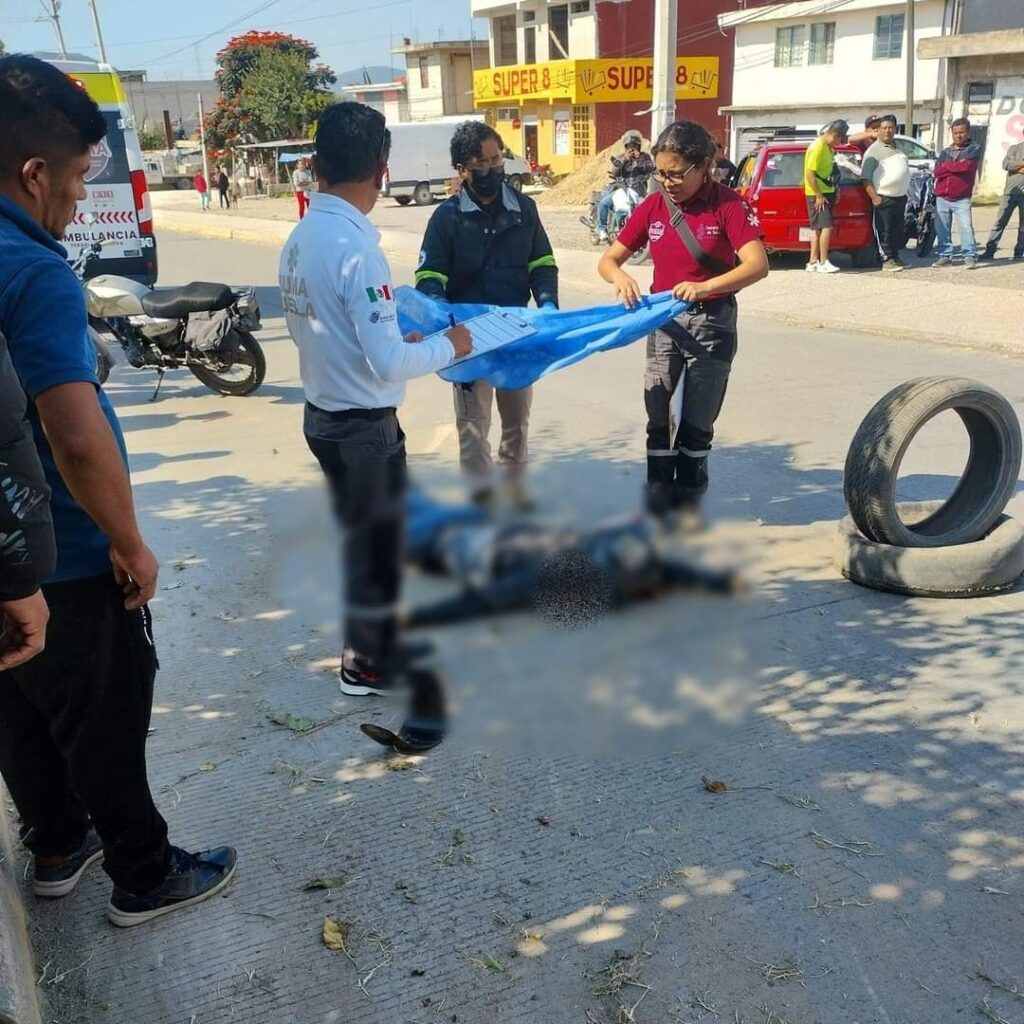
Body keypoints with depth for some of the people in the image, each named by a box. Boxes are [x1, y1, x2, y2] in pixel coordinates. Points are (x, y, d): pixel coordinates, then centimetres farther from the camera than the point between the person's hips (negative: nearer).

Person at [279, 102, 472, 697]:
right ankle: (369, 665, 24)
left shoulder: (301, 237, 3)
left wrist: (394, 333, 15)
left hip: (325, 413, 8)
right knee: (376, 540, 8)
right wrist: (447, 346, -8)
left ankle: (372, 641, 39)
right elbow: (387, 364, -25)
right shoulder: (356, 246, -23)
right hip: (363, 424, -8)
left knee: (362, 534, 22)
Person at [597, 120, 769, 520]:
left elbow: (757, 265, -24)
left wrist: (705, 287, -38)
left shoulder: (727, 205, -12)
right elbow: (608, 260, 4)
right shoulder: (652, 206, 0)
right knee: (659, 421, 4)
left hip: (712, 323, -3)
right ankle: (657, 513, 14)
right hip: (664, 322, 4)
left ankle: (687, 514, 17)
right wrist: (621, 277, -20)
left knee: (696, 424, 3)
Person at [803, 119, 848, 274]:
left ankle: (813, 262, 12)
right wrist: (819, 195, -20)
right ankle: (823, 263, -9)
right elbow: (809, 173, -21)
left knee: (817, 228, 9)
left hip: (827, 192, 9)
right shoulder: (817, 147, -17)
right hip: (818, 194, -9)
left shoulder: (828, 147, 12)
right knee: (827, 226, -12)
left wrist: (836, 189, 14)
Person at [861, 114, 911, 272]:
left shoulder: (897, 148, 18)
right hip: (884, 198, -8)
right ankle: (887, 260, 0)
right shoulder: (874, 150, -5)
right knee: (885, 231, -5)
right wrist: (874, 197, -21)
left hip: (900, 197, 8)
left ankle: (895, 256, 22)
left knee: (899, 230, 11)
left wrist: (905, 192, 20)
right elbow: (865, 177, -13)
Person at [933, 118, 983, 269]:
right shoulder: (945, 152, 16)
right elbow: (937, 171, 1)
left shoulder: (974, 149, 4)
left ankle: (970, 256, -9)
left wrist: (947, 167, -3)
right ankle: (945, 255, 13)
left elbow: (966, 166, -14)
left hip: (962, 199, -4)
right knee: (941, 228, 4)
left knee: (966, 227, -11)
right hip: (942, 197, 4)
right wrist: (957, 167, -8)